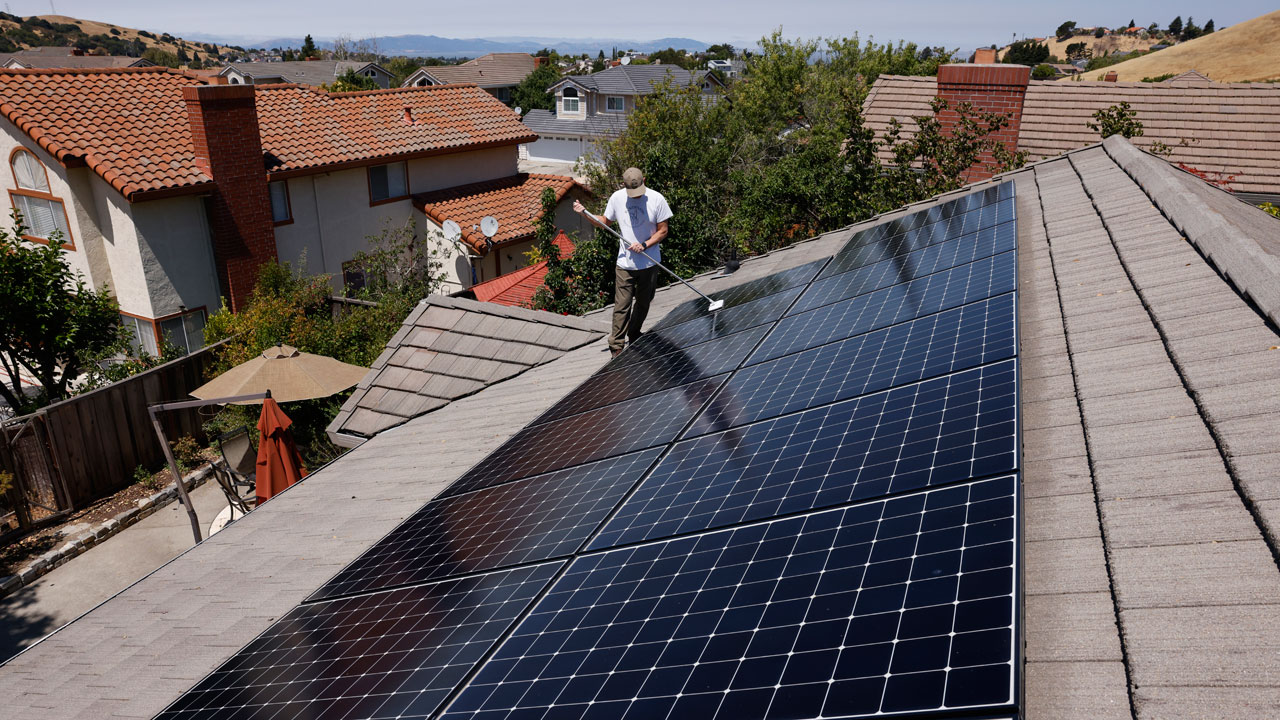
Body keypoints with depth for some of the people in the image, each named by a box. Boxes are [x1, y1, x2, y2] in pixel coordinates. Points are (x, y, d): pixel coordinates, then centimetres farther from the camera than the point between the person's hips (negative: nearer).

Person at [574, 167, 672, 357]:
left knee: (643, 303, 17)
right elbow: (604, 222, 11)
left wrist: (644, 245, -19)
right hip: (625, 263, 0)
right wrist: (585, 213, -3)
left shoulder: (656, 199, -9)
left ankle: (634, 337, 37)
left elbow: (663, 231, -5)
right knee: (622, 305, -4)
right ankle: (617, 346, 2)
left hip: (649, 262, 0)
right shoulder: (617, 198, -2)